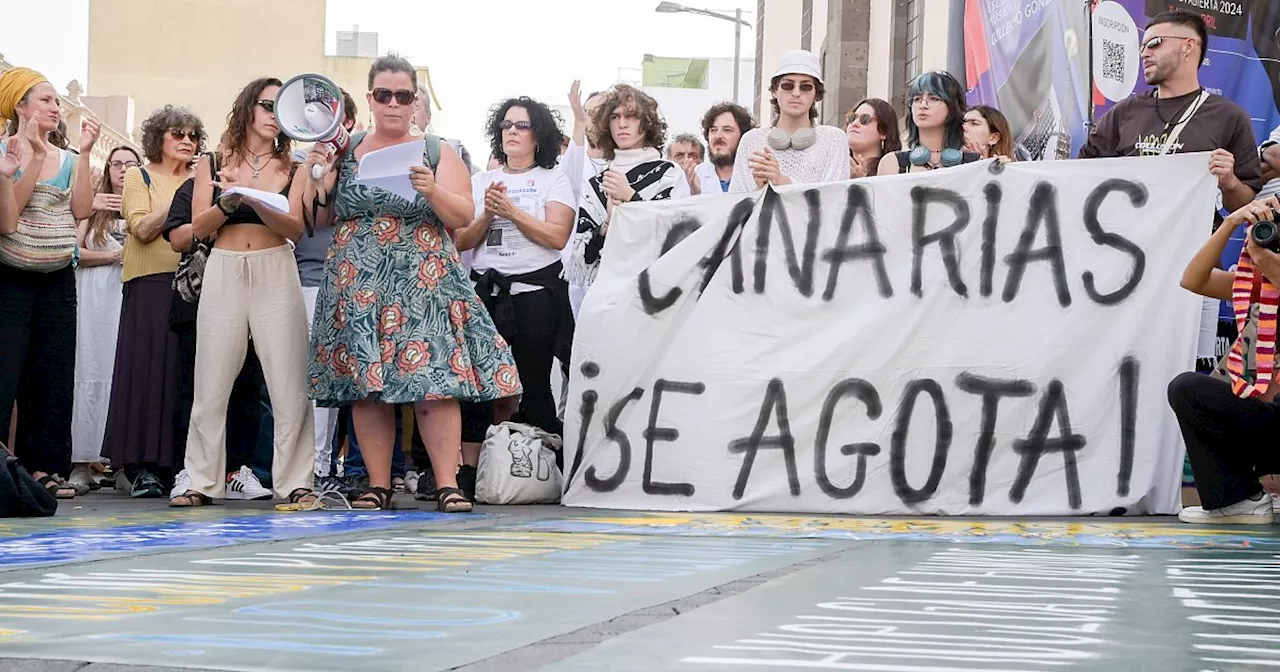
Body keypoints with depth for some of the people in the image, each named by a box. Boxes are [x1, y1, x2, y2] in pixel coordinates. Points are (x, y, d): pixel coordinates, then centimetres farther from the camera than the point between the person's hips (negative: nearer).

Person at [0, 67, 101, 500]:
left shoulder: (66, 159, 10)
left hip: (58, 281, 5)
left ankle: (43, 468, 9)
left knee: (54, 378, 4)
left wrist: (84, 154, -7)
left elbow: (81, 209, -5)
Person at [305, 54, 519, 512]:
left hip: (424, 280, -2)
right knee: (366, 386, -1)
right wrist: (315, 174, -4)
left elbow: (464, 217, 0)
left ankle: (448, 484, -11)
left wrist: (433, 191, -17)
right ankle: (378, 485, 5)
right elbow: (318, 217, 13)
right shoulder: (343, 152, 12)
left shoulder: (438, 152, 8)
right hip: (360, 283, 2)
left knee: (434, 379, -11)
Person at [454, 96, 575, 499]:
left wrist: (512, 211, -10)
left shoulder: (554, 180, 8)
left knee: (532, 386, -4)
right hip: (485, 290, 3)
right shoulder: (480, 182, 17)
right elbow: (461, 241, 10)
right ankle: (467, 473, -4)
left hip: (535, 292, -3)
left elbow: (557, 235, -7)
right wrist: (487, 216, -6)